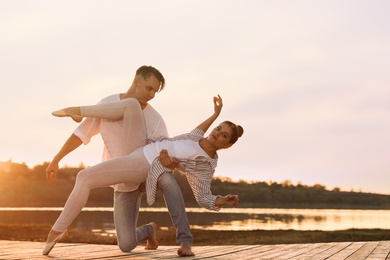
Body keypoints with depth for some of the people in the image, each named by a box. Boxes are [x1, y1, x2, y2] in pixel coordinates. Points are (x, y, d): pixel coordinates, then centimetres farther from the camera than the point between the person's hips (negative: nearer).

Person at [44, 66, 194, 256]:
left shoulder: (154, 119, -14)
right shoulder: (107, 105, -11)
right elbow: (80, 134, -4)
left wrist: (169, 160, -44)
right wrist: (56, 160, -7)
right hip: (123, 183, 1)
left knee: (166, 177, -39)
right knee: (126, 245, -10)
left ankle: (185, 240, -34)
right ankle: (149, 229, 28)